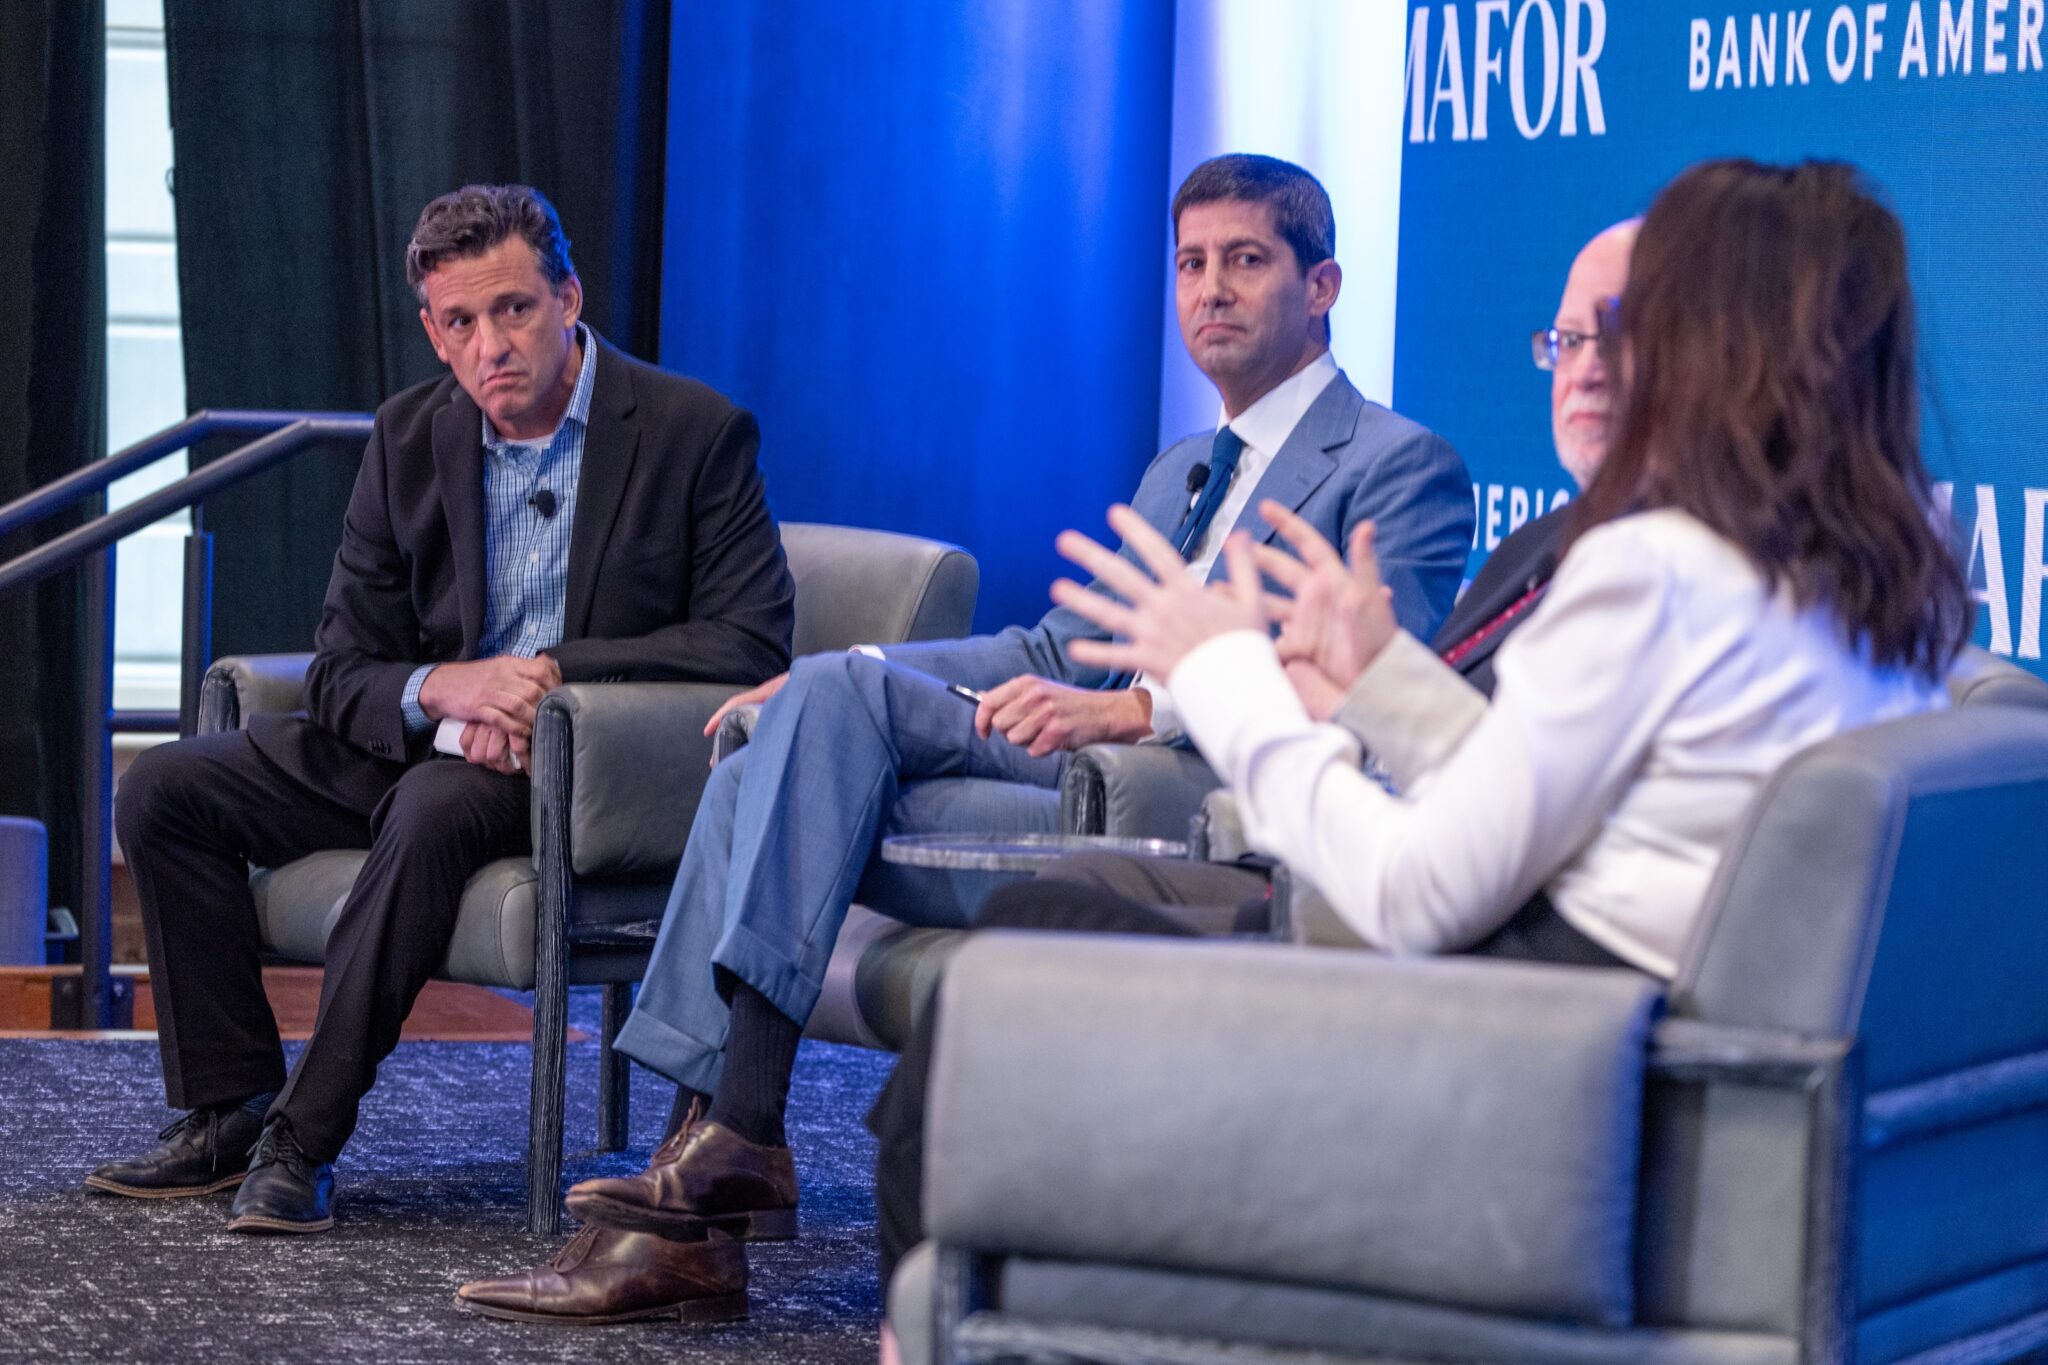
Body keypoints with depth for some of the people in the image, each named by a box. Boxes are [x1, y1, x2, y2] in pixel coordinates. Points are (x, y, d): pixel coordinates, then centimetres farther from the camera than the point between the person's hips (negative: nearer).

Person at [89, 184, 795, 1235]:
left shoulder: (694, 431, -9)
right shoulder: (411, 438, 4)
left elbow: (752, 644, -15)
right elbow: (340, 671, 3)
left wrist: (551, 673, -21)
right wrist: (444, 688, -21)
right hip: (421, 741, 6)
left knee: (436, 808, -37)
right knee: (165, 788, -8)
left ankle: (307, 1137, -29)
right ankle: (229, 1110, -2)